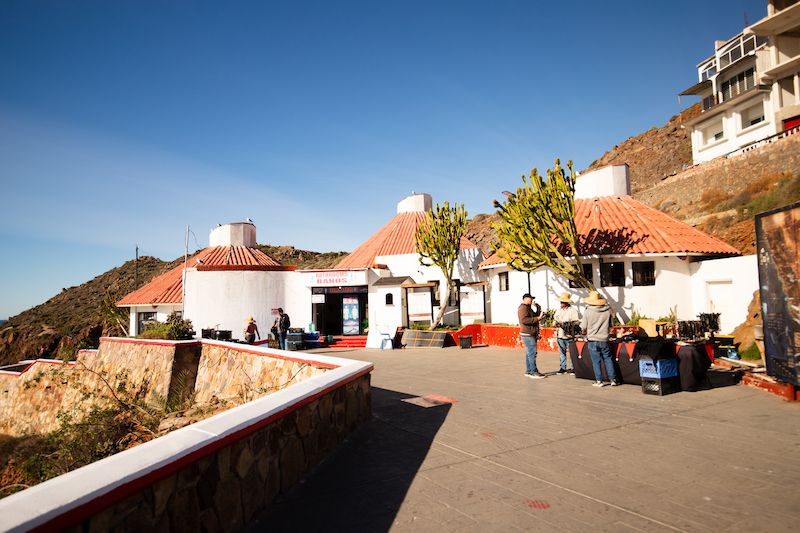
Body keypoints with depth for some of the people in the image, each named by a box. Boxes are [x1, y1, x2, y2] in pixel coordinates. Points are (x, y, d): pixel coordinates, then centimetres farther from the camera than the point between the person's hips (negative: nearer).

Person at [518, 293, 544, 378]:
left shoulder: (528, 308, 22)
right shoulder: (523, 308, -12)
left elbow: (534, 316, 25)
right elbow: (524, 320, -25)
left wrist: (538, 310, 11)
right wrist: (537, 318, -22)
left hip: (532, 334, 11)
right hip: (528, 335, -11)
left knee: (529, 353, 13)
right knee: (532, 353, -10)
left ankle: (528, 371, 18)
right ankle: (534, 372, -8)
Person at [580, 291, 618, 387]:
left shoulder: (587, 312, -6)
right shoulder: (607, 311, -1)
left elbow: (584, 328, 0)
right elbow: (610, 325, 12)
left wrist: (581, 323, 21)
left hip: (592, 340, -2)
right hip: (604, 339, 2)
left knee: (596, 361, 4)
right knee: (608, 359, 12)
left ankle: (599, 381, 8)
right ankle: (613, 379, 13)